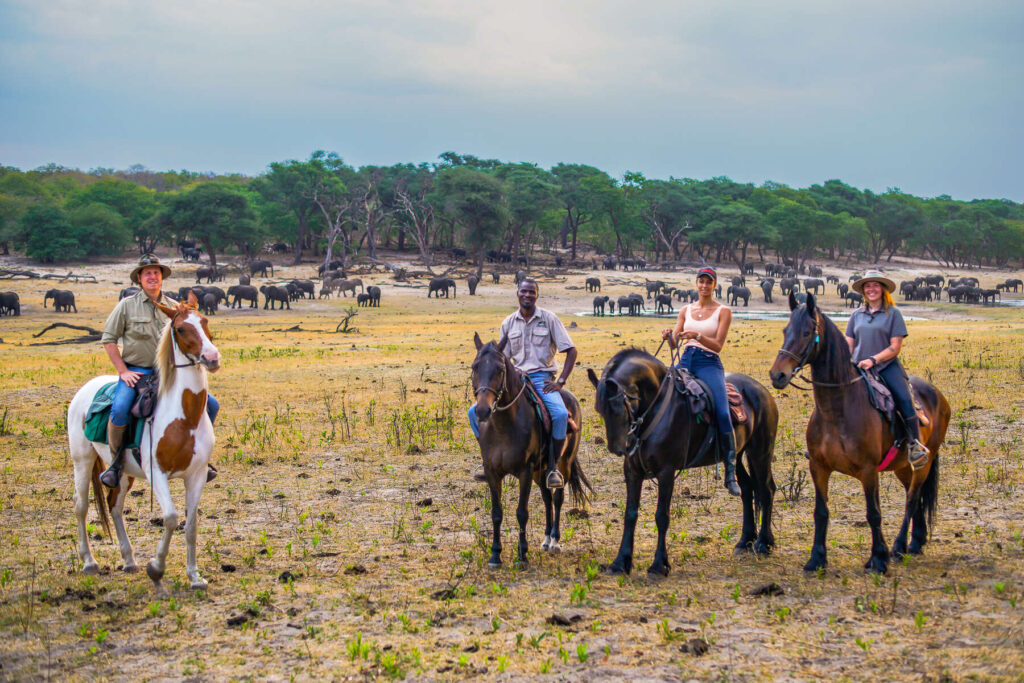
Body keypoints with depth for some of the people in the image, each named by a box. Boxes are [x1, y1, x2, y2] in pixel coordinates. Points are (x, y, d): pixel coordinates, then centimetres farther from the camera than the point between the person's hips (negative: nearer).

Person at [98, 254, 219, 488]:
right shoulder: (127, 305, 0)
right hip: (135, 371, -4)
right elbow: (108, 339, 2)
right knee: (119, 410, -33)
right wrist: (123, 371, -7)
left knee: (211, 405, -5)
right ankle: (115, 464, -13)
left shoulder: (174, 308, 10)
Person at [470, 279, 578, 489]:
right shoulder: (509, 323, 9)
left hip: (542, 378, -4)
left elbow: (571, 351, 0)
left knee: (560, 414, -34)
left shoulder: (549, 319, 0)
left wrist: (560, 382, -10)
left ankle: (553, 466, -15)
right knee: (475, 412, -11)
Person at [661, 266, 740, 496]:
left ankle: (731, 473, -15)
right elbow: (674, 342, 11)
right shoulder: (686, 311, 16)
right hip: (686, 361, 4)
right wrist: (669, 336, -12)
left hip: (709, 364, -4)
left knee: (723, 415, -21)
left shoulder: (723, 311, 5)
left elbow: (718, 345, -6)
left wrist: (697, 336, -23)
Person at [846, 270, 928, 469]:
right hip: (859, 369, 3)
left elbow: (895, 347, -2)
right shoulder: (857, 315, 15)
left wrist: (873, 360, -14)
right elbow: (849, 345, 15)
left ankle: (916, 446, -17)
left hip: (887, 366, -3)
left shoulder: (893, 313, 4)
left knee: (904, 400, -24)